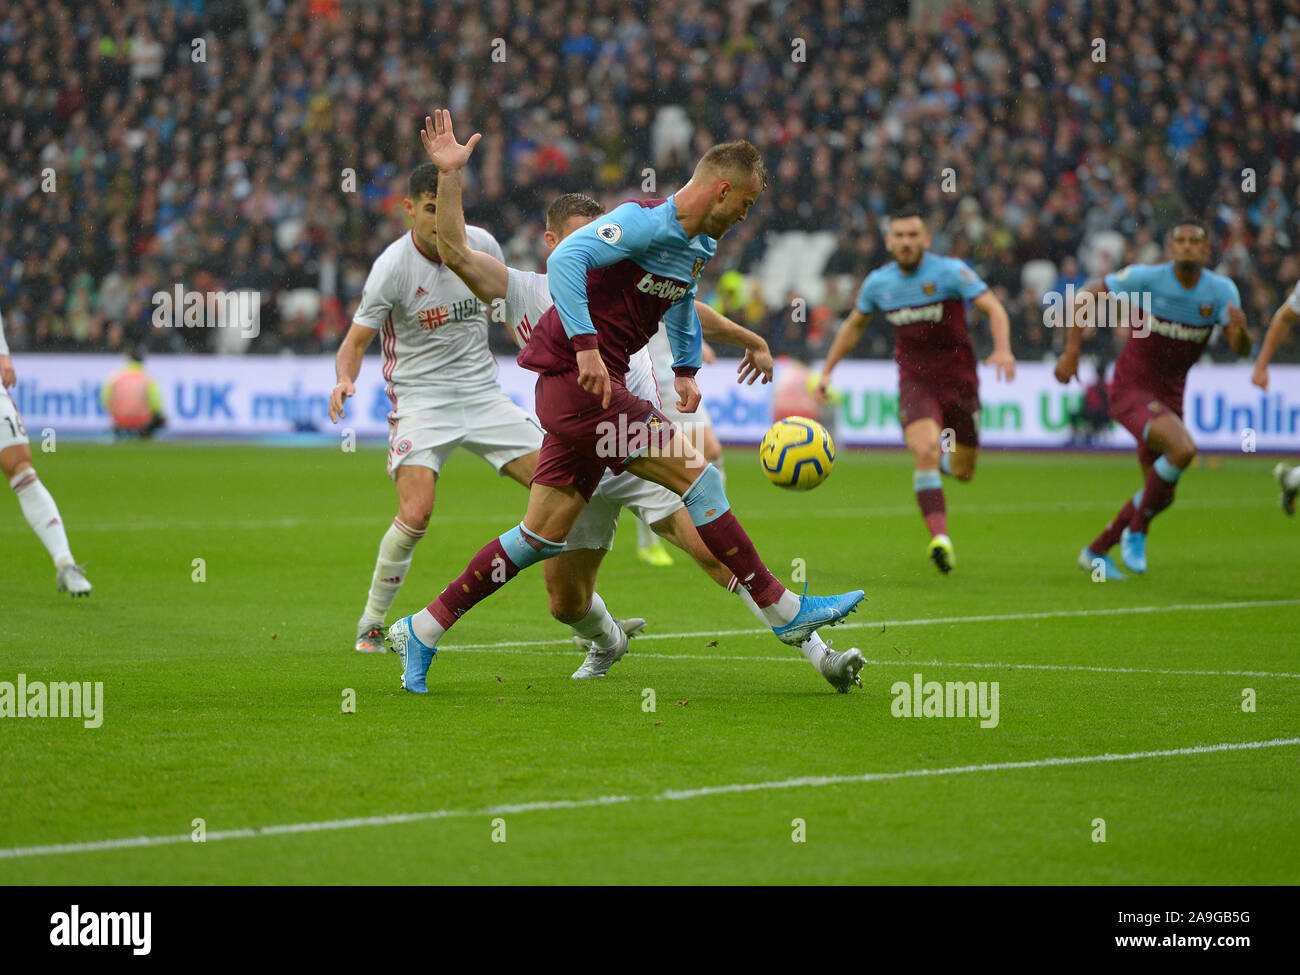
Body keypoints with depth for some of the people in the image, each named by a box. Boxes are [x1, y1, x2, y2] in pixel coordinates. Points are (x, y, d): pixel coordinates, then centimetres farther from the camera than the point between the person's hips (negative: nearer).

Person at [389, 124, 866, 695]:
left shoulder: (699, 245, 16)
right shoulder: (646, 222, -15)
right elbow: (566, 258, -27)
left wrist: (686, 369, 25)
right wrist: (586, 344, -32)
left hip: (596, 387, 10)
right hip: (575, 377, -10)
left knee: (544, 535, 8)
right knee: (695, 473, -12)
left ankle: (422, 631, 13)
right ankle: (784, 613, -7)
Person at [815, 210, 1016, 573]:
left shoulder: (950, 271, -11)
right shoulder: (878, 282, 1)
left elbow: (994, 309, -17)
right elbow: (853, 325, 19)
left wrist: (1002, 349, -34)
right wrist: (827, 370, 17)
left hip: (958, 377, -1)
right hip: (914, 380, 1)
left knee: (962, 472, 7)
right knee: (926, 451, -25)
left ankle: (945, 455, 45)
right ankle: (940, 539, -29)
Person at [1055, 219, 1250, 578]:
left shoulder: (1222, 290, -7)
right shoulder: (1147, 278, -16)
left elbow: (1241, 349, -16)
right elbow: (1085, 296, -5)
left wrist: (1240, 328, -39)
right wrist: (1071, 352, -11)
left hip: (1169, 396, 6)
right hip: (1131, 389, -6)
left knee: (1162, 496, 11)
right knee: (1183, 448, -30)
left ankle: (1096, 552, 30)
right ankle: (1136, 533, -12)